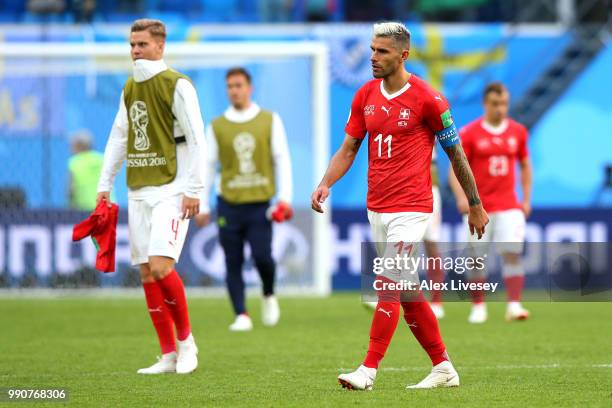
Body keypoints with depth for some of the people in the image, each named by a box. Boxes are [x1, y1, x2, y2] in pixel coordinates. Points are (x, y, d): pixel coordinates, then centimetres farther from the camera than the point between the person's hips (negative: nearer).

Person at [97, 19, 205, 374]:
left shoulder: (177, 85, -7)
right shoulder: (130, 89, 14)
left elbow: (196, 138, -10)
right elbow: (118, 138, 21)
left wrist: (192, 189, -14)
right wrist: (105, 185, 17)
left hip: (170, 190, -7)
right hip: (138, 191, 7)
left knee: (161, 265, -19)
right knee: (146, 272, 3)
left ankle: (186, 339, 0)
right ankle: (169, 355, 8)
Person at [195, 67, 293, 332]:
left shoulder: (270, 121, 6)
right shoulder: (217, 126, 8)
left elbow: (281, 159, 5)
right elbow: (208, 166, 10)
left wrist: (285, 197, -4)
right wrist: (202, 206, 7)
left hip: (260, 203, -1)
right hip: (229, 204, 1)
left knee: (262, 256, -13)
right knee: (233, 263, -2)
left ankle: (269, 295, 16)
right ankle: (241, 316, 4)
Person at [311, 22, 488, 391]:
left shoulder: (427, 99, -9)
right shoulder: (365, 96, 7)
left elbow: (456, 154, -1)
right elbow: (348, 149, 11)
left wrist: (475, 205, 4)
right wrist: (326, 184, -7)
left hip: (411, 208, -7)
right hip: (377, 208, 7)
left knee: (389, 285, -15)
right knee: (408, 294, 11)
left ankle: (369, 370, -16)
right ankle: (444, 368, 21)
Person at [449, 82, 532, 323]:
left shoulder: (518, 131, 6)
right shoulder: (469, 133, -4)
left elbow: (525, 166, 17)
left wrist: (527, 199, 10)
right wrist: (461, 197, -19)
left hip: (509, 206, 2)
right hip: (478, 207, -2)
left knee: (513, 253, -12)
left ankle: (514, 305, -14)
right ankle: (478, 307, 14)